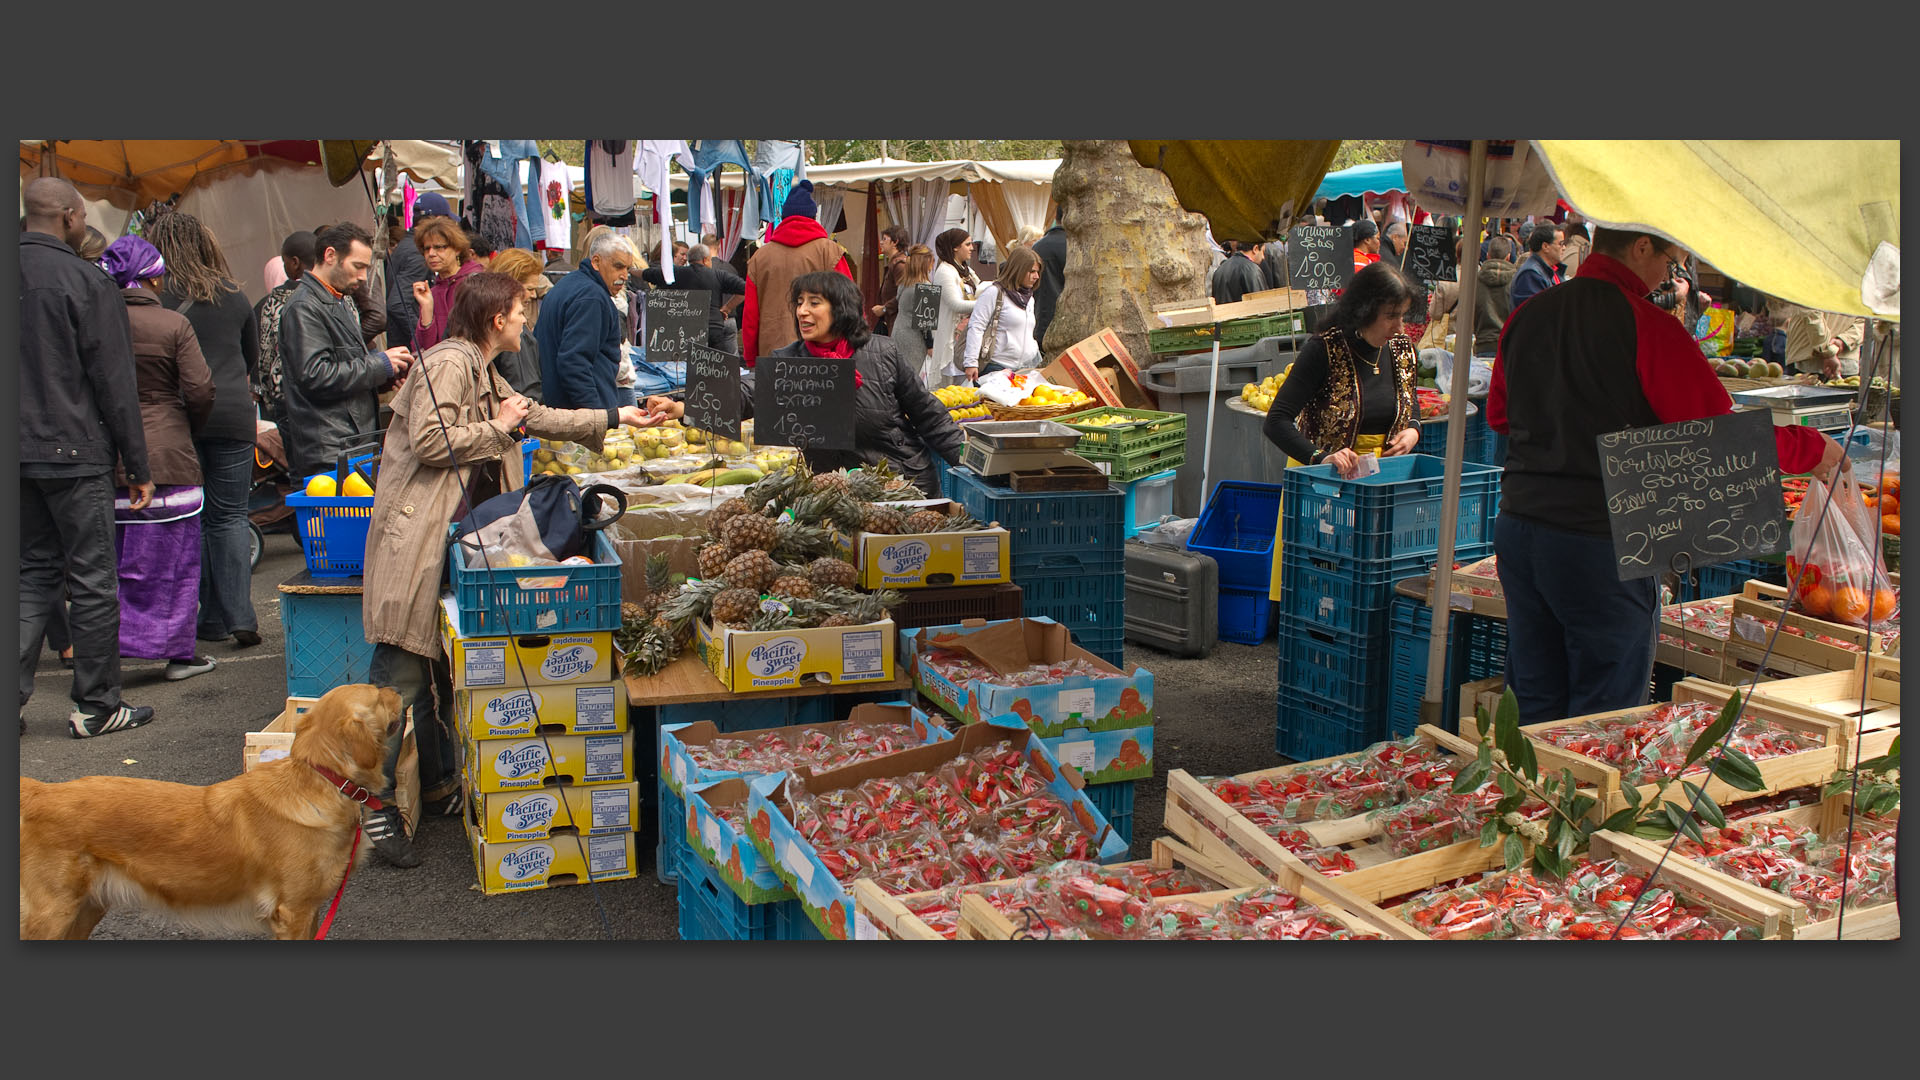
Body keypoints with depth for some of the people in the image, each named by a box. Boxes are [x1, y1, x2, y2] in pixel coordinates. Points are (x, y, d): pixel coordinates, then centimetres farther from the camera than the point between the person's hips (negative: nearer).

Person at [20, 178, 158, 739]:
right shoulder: (87, 282, -11)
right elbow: (115, 383, -11)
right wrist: (138, 467, -6)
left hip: (20, 454, 6)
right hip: (75, 453, -6)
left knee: (34, 571, 16)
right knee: (93, 580, 2)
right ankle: (96, 706, 9)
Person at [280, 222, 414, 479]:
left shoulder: (341, 302, 22)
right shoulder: (304, 308, -10)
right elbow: (315, 376, -20)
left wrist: (386, 376, 11)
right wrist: (379, 364, -12)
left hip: (357, 445, 9)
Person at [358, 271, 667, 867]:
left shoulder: (487, 376, 22)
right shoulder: (448, 363, -10)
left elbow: (541, 417, 32)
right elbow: (428, 440, -20)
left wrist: (615, 417, 35)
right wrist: (497, 429, -9)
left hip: (457, 540, 10)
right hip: (418, 539, -10)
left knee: (443, 669, 15)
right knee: (402, 672, -10)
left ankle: (438, 786, 24)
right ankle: (372, 800, -4)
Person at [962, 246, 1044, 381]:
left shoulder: (1029, 298, 21)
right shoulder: (994, 293, -4)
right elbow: (976, 327, -10)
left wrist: (1037, 360, 22)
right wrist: (971, 362, -18)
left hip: (1026, 369, 7)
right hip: (996, 368, -7)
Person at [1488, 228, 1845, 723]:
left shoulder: (1524, 317, 8)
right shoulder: (1647, 326, -12)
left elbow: (1498, 414, 22)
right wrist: (1812, 448, 5)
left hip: (1516, 524, 7)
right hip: (1600, 539, -6)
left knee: (1535, 710, 16)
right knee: (1604, 725, 6)